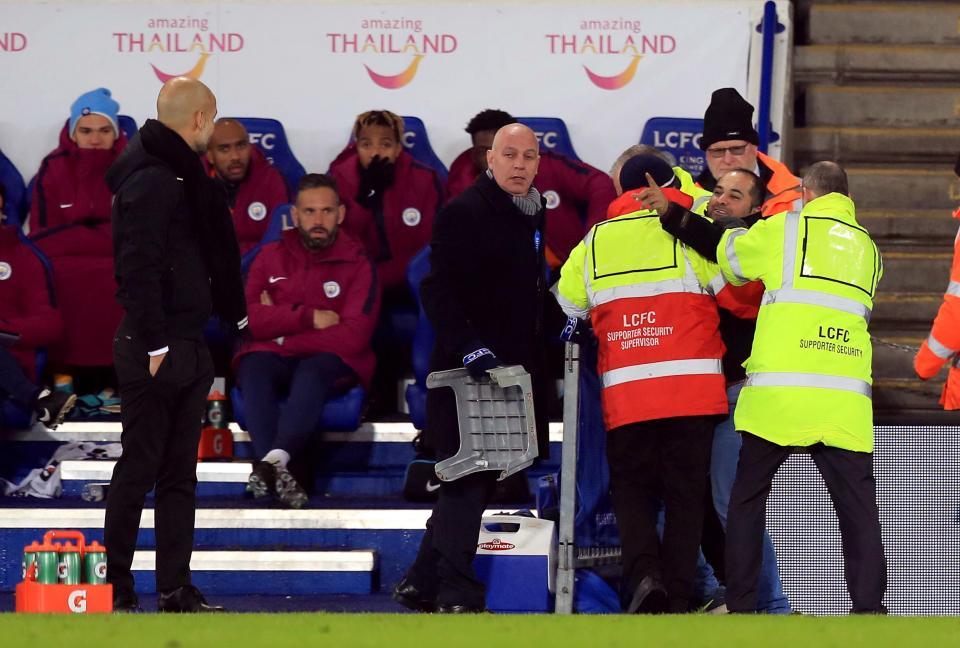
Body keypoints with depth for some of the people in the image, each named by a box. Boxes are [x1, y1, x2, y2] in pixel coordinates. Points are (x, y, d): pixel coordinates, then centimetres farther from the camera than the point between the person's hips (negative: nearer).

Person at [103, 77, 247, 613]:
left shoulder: (183, 175, 17)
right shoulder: (150, 180, -14)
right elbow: (138, 267, -21)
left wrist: (235, 314, 19)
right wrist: (153, 344, -24)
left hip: (188, 345, 10)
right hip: (157, 350, -10)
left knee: (179, 473, 9)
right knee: (140, 468, -5)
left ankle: (176, 589, 12)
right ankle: (115, 587, 1)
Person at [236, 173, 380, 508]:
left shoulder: (357, 264, 5)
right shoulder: (270, 257, 14)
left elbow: (353, 336, -8)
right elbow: (248, 318, -1)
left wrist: (279, 322, -8)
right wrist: (309, 317, -9)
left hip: (333, 360, -2)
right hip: (273, 356, 2)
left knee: (312, 372, -37)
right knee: (254, 371, -33)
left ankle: (274, 460, -57)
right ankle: (278, 471, -52)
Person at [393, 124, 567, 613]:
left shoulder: (532, 216, 16)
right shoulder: (464, 213, -9)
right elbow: (439, 291, -16)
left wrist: (559, 319, 12)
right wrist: (468, 347, -26)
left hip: (515, 370, 8)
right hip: (469, 371, -8)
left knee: (473, 484, 11)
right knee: (467, 484, -8)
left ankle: (422, 583, 18)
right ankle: (456, 592, -6)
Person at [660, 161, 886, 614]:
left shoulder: (785, 231, 4)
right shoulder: (867, 249, 18)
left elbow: (729, 255, 14)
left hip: (779, 391, -2)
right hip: (844, 400, 3)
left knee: (747, 498, 11)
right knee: (857, 505, 4)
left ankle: (740, 603, 9)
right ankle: (868, 603, -4)